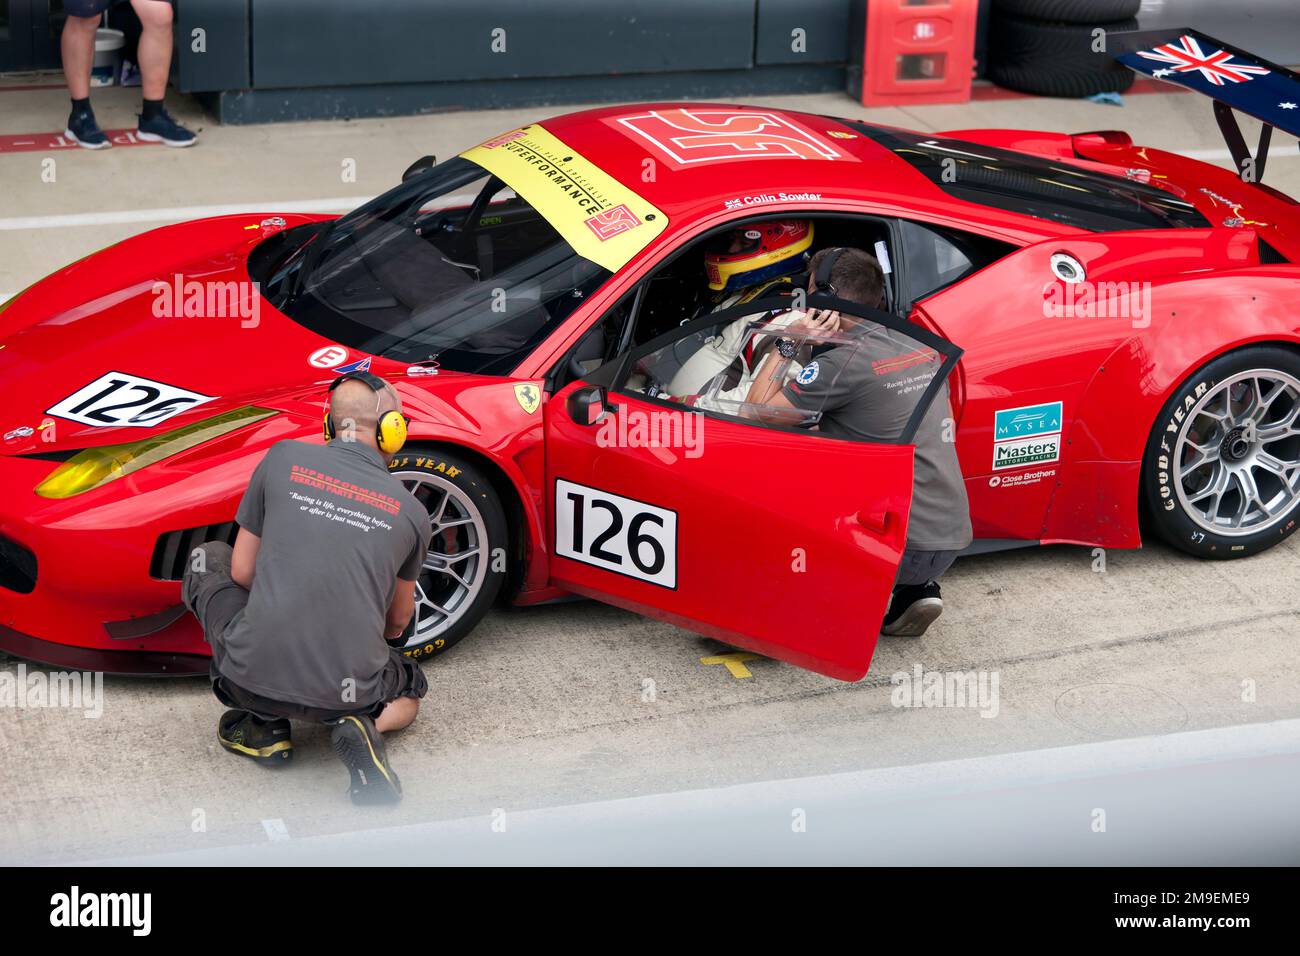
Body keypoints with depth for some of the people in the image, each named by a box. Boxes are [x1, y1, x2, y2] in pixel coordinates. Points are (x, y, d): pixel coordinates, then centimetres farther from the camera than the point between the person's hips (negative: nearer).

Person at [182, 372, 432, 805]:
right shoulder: (410, 512, 7)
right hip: (348, 690, 1)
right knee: (410, 687, 38)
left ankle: (262, 723, 15)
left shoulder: (284, 459, 3)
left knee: (208, 558, 26)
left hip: (253, 675, -1)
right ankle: (365, 725, 0)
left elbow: (242, 572, 9)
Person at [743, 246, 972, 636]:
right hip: (952, 535, 7)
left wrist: (787, 344, -2)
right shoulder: (918, 345, 11)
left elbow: (753, 415, -7)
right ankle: (916, 589, 14)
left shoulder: (843, 362, -14)